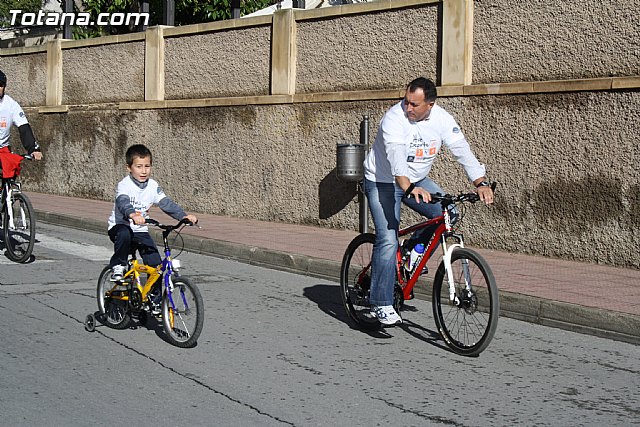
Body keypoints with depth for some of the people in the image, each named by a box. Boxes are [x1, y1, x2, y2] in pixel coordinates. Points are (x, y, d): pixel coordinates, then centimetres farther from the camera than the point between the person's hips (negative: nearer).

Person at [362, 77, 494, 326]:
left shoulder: (442, 119, -10)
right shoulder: (395, 118, -26)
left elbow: (462, 151, -17)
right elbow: (396, 157, -40)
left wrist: (481, 183, -31)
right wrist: (409, 188, -56)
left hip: (417, 182, 6)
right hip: (383, 182, -5)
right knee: (388, 240, -17)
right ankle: (381, 305, -10)